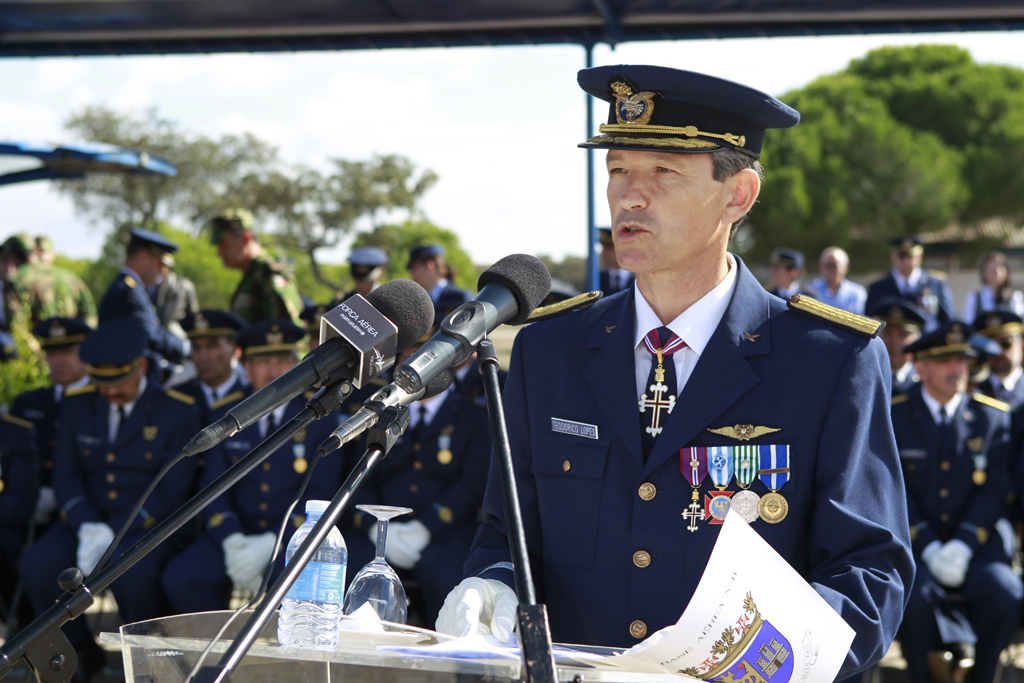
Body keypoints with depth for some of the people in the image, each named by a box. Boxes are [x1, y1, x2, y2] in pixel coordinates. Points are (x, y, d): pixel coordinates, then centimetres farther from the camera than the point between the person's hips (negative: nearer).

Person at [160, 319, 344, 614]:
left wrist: (270, 544, -17)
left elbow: (320, 496, -4)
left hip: (296, 536, -3)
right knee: (178, 578, -22)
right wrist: (232, 542, -14)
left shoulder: (320, 420, 4)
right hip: (239, 534, 3)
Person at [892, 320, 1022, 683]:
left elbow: (994, 490, 1)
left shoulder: (993, 416, 8)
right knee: (915, 595, -33)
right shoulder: (892, 416, 3)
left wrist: (963, 547, -14)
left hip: (974, 542, 2)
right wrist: (929, 548, -15)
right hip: (914, 542, -1)